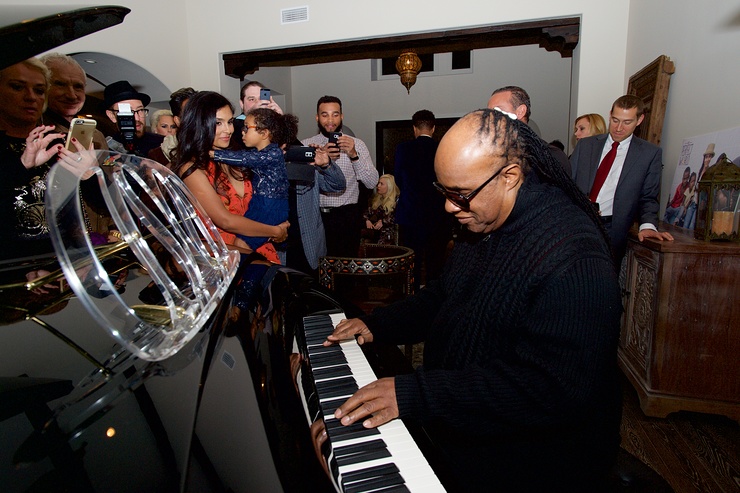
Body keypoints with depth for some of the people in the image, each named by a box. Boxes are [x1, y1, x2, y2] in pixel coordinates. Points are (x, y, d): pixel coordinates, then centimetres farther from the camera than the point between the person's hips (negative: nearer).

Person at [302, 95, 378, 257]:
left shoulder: (357, 144, 4)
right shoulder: (305, 145, 6)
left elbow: (372, 182, -5)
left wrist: (354, 155, -18)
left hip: (347, 217, 0)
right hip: (316, 215, 1)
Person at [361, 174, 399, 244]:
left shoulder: (396, 198, 3)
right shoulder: (375, 198, 21)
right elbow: (367, 211, 18)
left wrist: (383, 222, -14)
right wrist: (367, 220, -3)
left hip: (387, 229, -5)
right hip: (373, 228, 6)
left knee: (381, 245, -35)